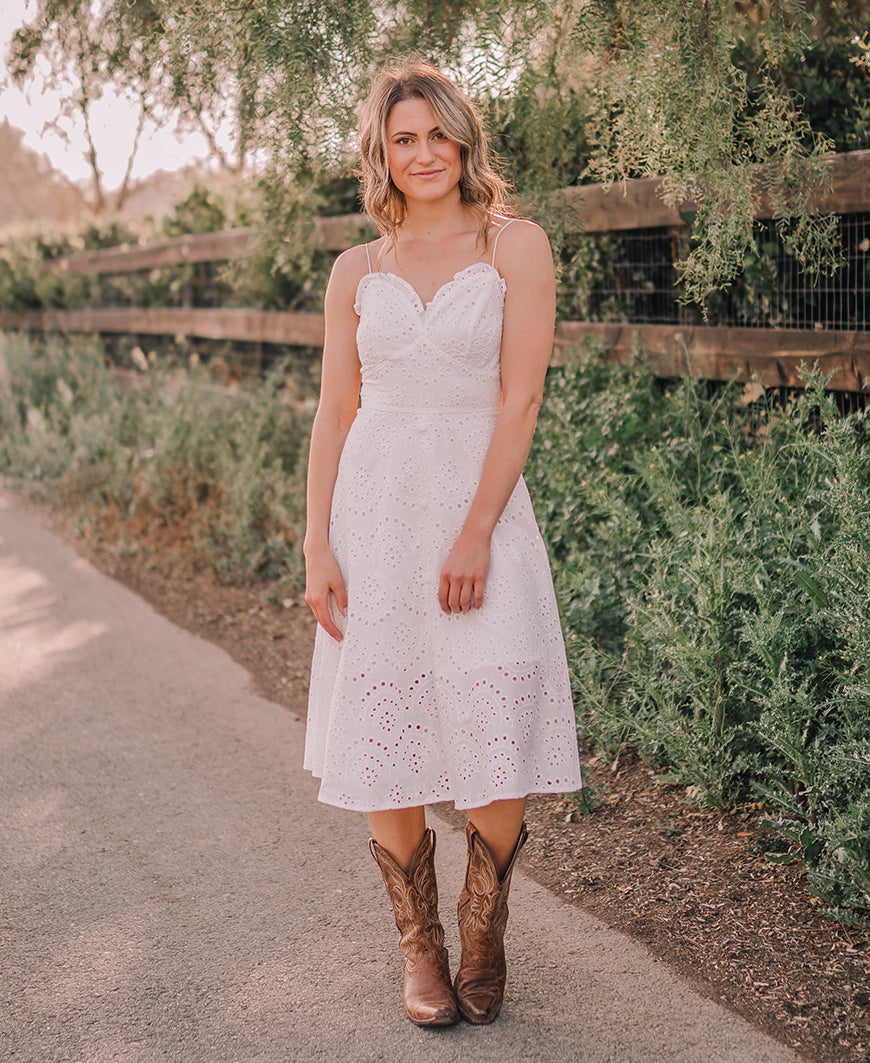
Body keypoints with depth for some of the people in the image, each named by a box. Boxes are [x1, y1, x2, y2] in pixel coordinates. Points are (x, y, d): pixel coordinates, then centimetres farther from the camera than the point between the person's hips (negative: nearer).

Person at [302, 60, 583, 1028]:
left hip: (479, 502, -2)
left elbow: (519, 399, -6)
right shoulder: (357, 272, 10)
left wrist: (475, 534, -14)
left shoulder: (514, 247, 1)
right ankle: (420, 954, 20)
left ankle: (483, 943, 17)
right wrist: (316, 546, 0)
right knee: (390, 749, 3)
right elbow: (335, 413, 9)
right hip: (375, 513, 3)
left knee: (498, 748, -7)